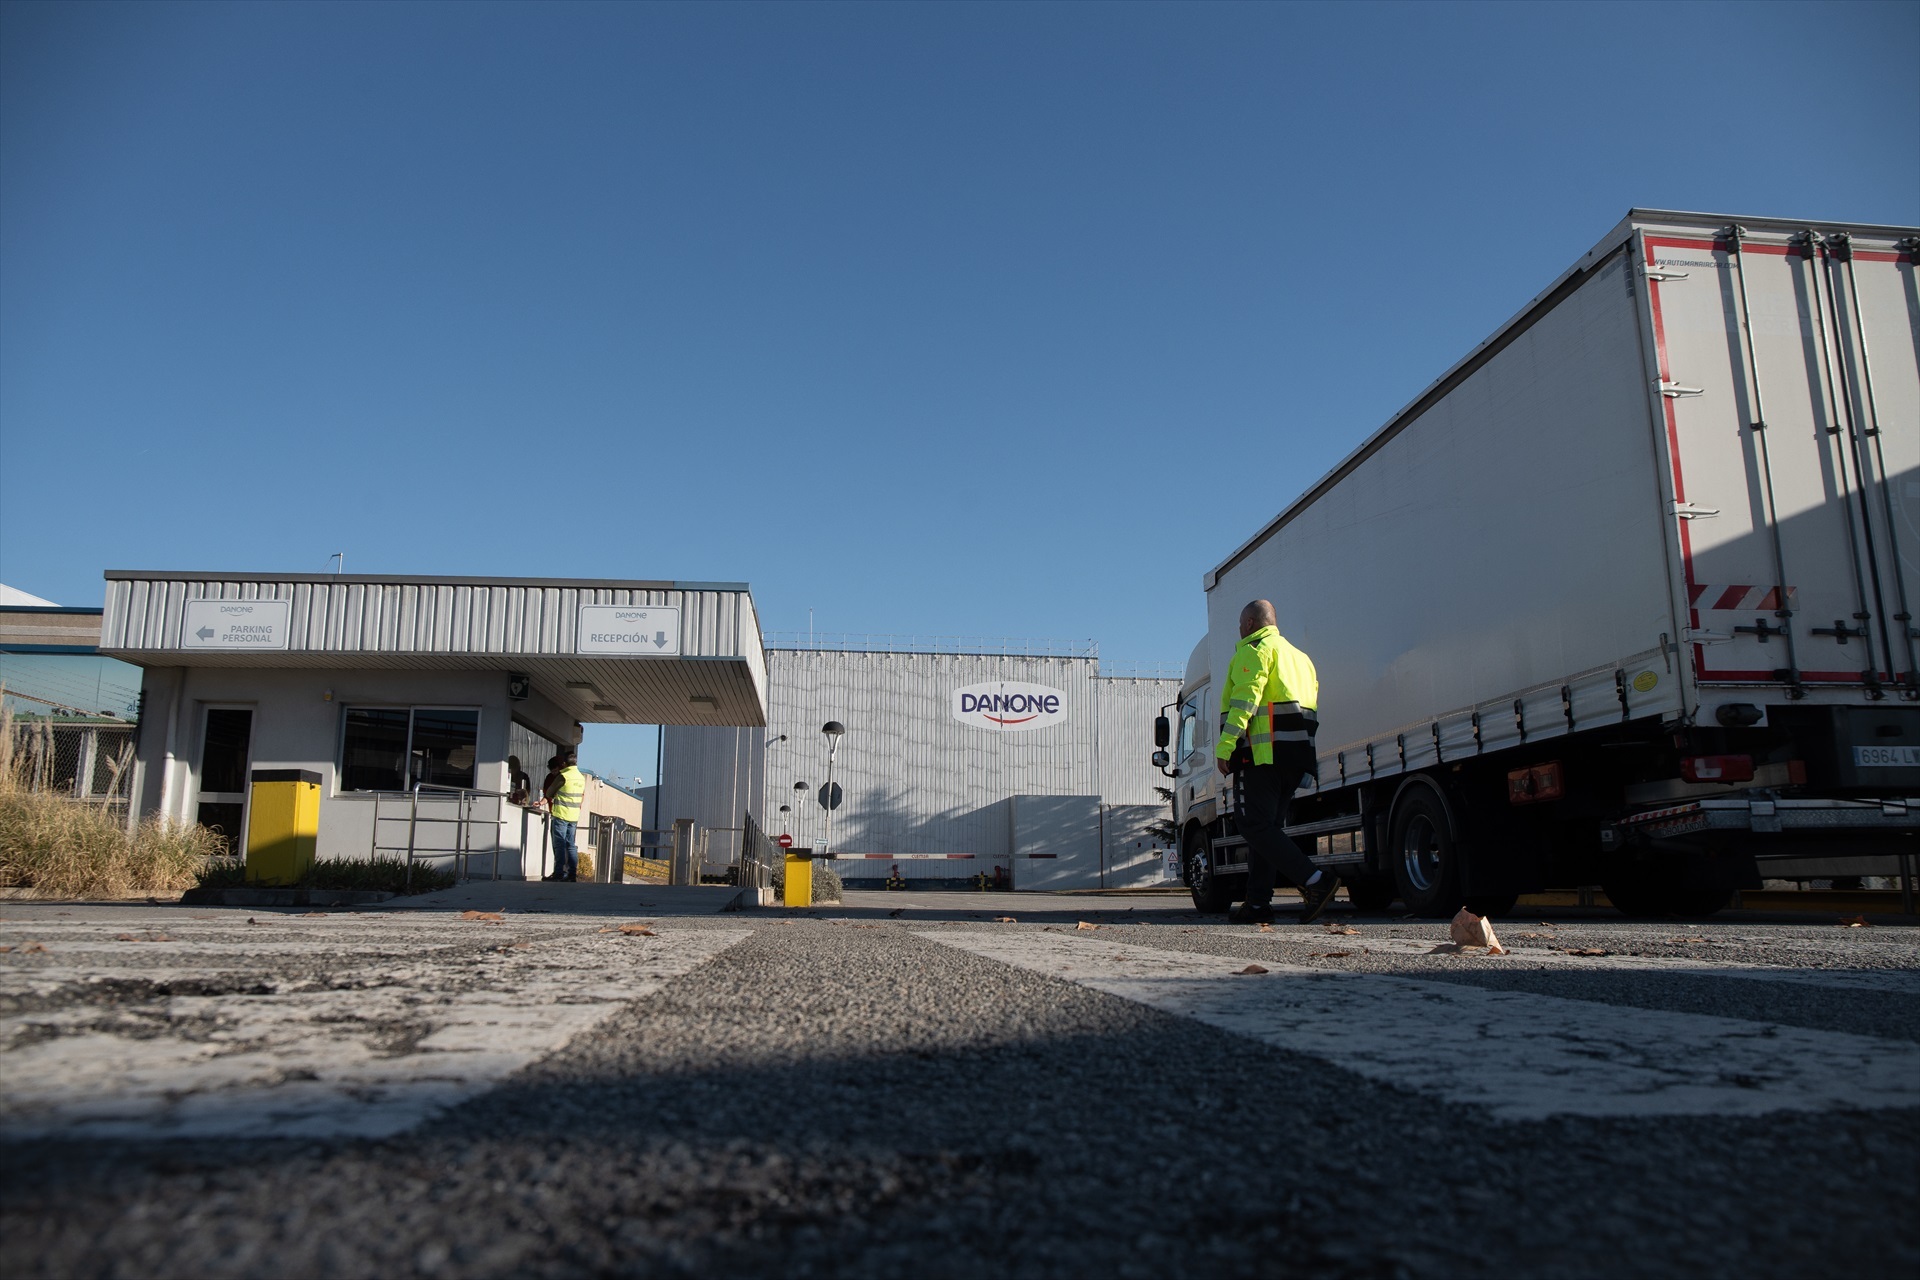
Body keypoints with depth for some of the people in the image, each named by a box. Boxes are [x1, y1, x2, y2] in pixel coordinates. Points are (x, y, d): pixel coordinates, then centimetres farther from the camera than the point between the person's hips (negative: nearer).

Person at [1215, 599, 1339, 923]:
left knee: (1255, 826, -10)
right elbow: (1313, 704, 22)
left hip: (1264, 751, -9)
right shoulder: (1299, 656, 26)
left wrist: (1225, 746, -20)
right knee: (1268, 827, 13)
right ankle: (1258, 903, 12)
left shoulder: (1254, 650, -3)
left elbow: (1245, 699, -16)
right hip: (1297, 754, 9)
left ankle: (1315, 881, -21)